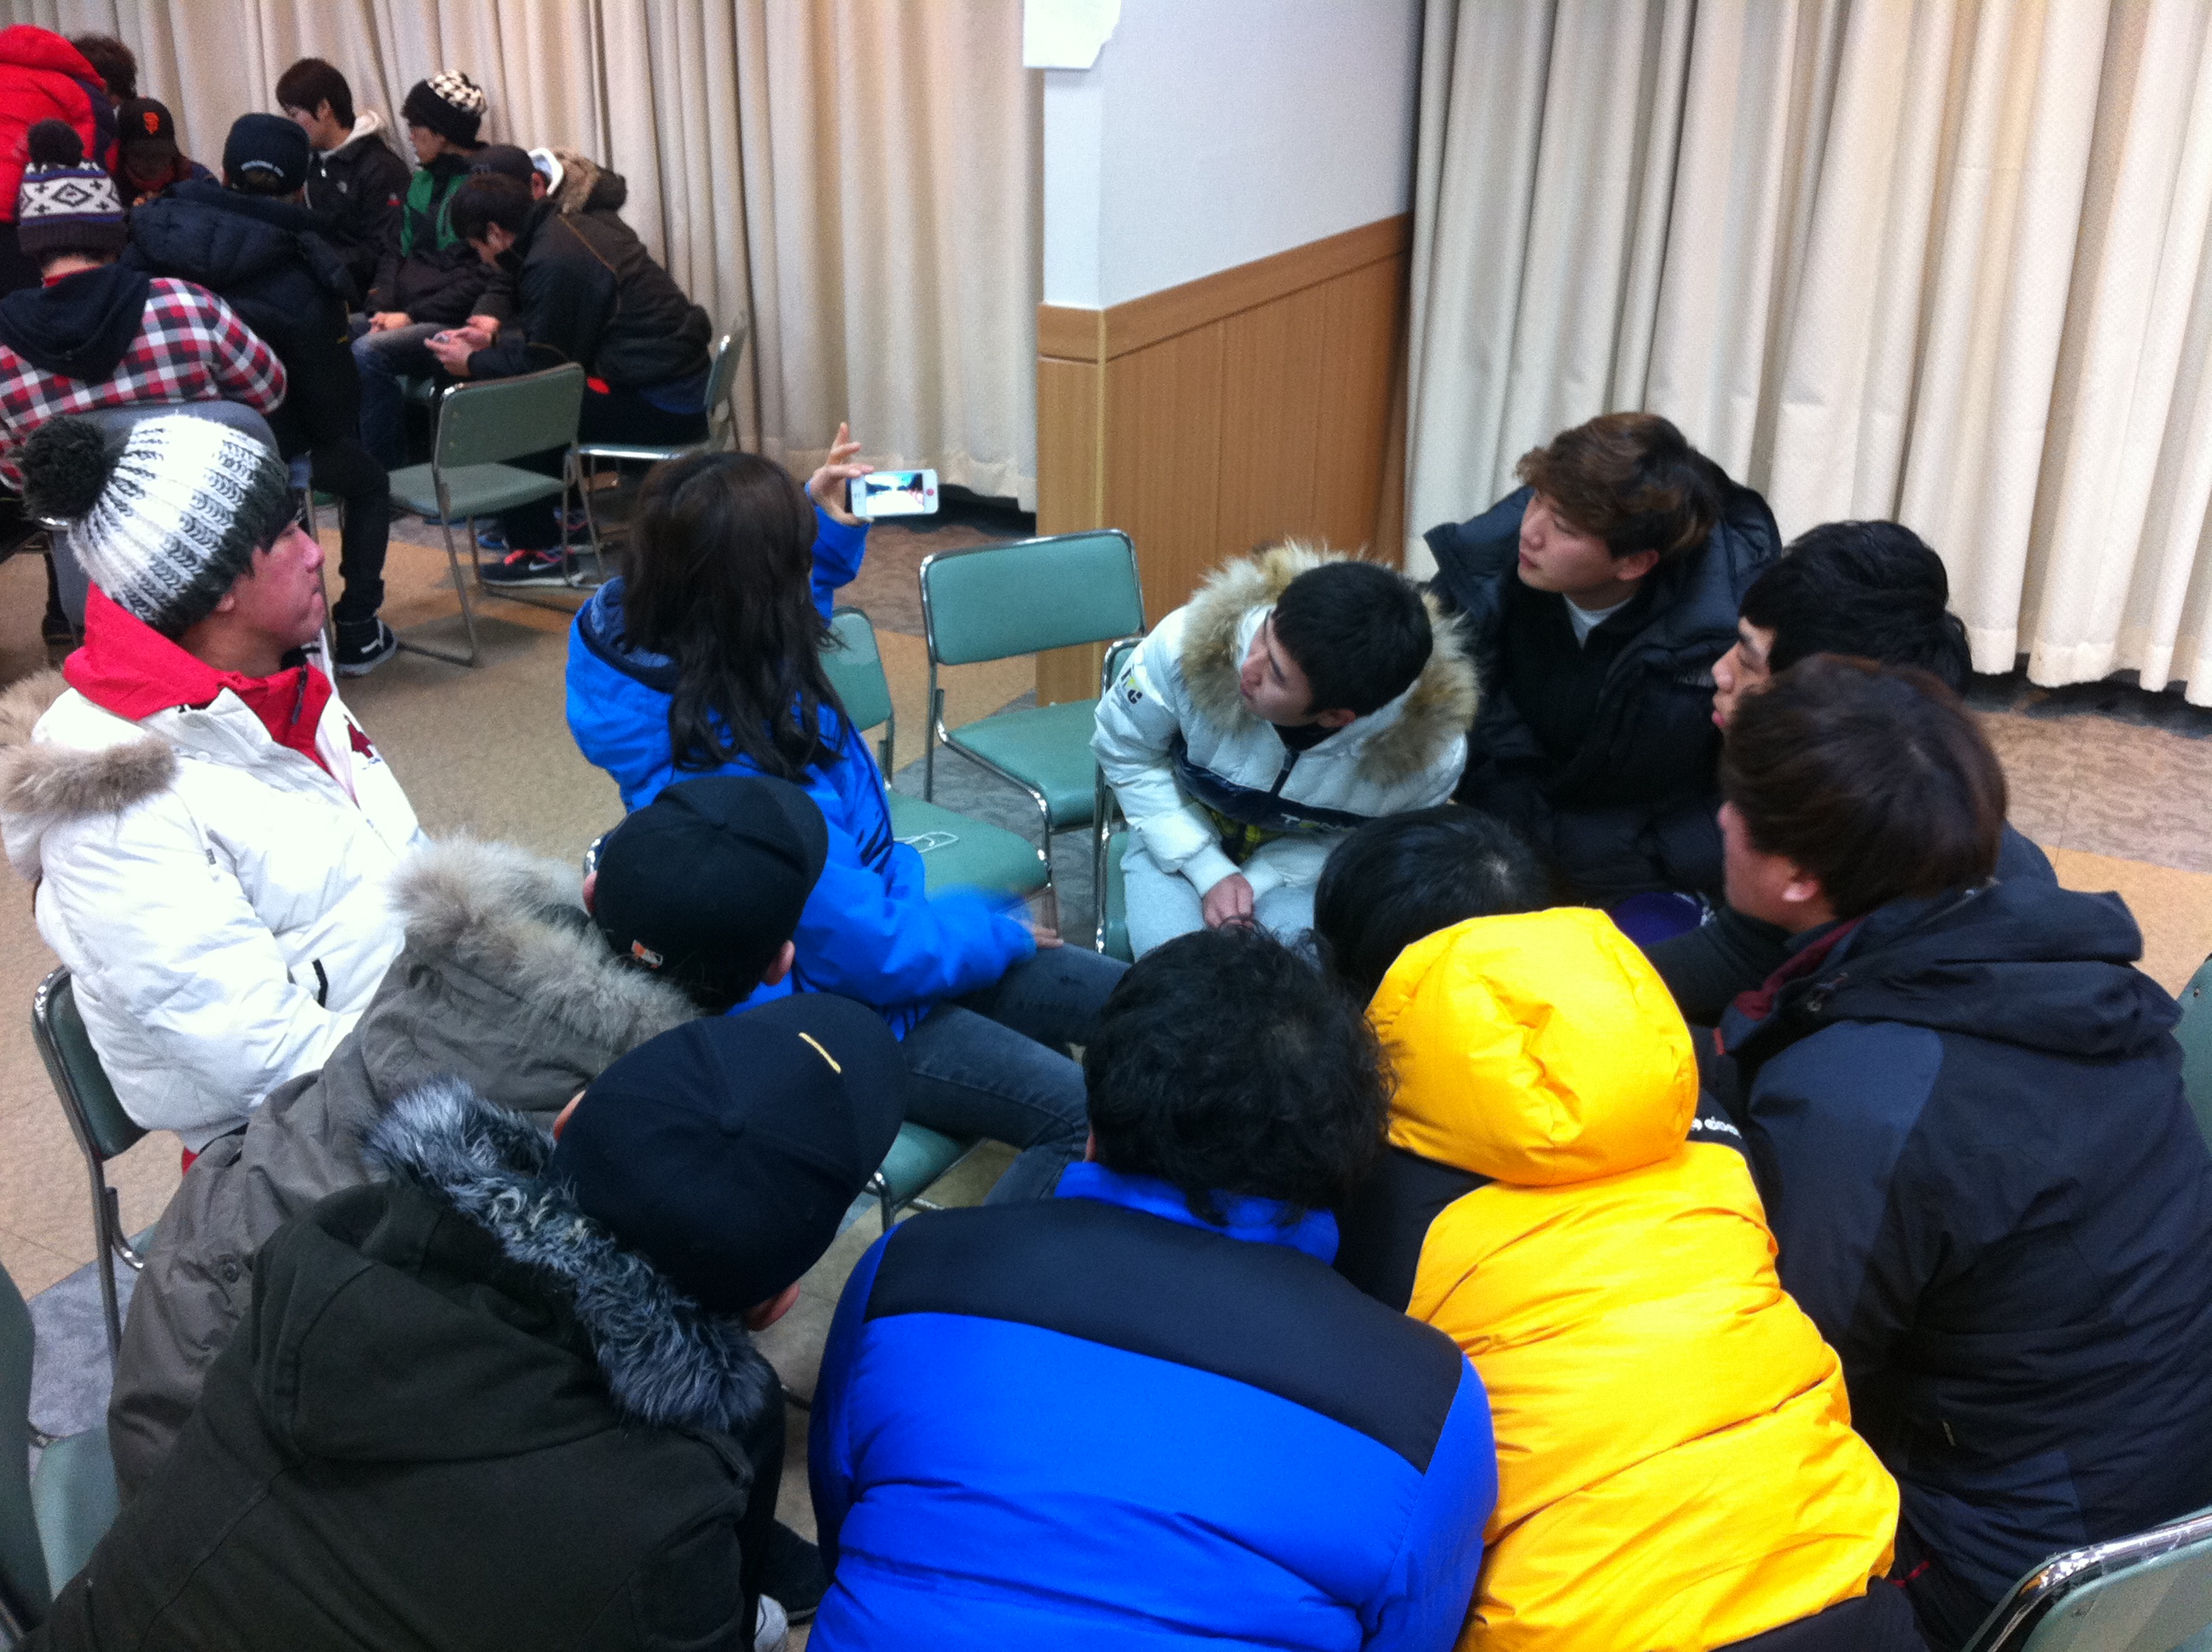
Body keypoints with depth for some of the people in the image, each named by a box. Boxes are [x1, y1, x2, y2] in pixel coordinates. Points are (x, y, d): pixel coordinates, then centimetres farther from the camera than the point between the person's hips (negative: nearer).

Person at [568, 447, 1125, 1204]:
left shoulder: (651, 636, -9)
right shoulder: (736, 782, -37)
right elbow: (875, 953, -29)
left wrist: (827, 530, 2)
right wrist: (997, 932, -11)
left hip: (875, 923, 10)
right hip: (840, 1009, -10)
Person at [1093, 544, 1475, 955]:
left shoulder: (1429, 750, -31)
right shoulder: (1190, 643, -33)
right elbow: (1126, 753, -13)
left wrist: (1255, 882, -22)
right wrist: (1210, 874, -19)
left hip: (1308, 862, 0)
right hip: (1183, 841, 0)